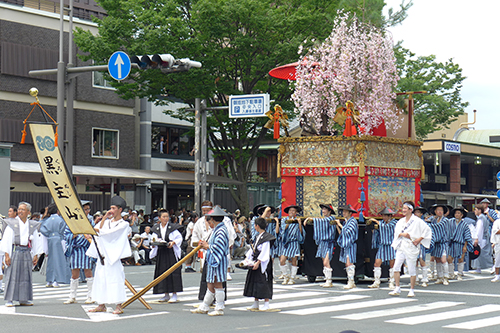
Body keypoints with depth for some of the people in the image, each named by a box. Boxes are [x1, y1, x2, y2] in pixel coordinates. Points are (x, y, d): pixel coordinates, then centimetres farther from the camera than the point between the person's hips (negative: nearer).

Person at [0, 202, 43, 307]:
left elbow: (36, 241, 15)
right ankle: (9, 300, -2)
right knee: (12, 275, -5)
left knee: (26, 276, 5)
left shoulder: (32, 225, 11)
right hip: (14, 251, -4)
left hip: (27, 252, 4)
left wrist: (36, 255, 8)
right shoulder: (12, 224, 0)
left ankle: (23, 299, 12)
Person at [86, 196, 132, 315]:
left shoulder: (123, 224, -1)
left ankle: (119, 306, -8)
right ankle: (101, 305, 12)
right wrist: (104, 218, 0)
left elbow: (110, 232, -14)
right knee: (101, 278, 6)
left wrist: (98, 230, -14)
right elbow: (98, 230, 2)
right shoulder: (107, 221, 17)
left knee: (115, 277, -10)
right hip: (102, 254, 6)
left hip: (113, 254, -6)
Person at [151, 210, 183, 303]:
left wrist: (173, 242, -17)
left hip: (172, 253, -4)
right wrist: (155, 241, -7)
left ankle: (174, 295, -1)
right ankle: (166, 295, 15)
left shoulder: (173, 227, -1)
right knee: (162, 273, 5)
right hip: (161, 253, 4)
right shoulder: (156, 229, 10)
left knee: (173, 273, -6)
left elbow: (179, 238, 0)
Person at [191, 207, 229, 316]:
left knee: (217, 285, -4)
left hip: (218, 262, -10)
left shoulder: (221, 231, -17)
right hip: (212, 261, 10)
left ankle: (219, 309, 3)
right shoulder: (217, 229, 16)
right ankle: (204, 307, 21)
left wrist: (208, 246, -9)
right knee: (210, 285, 14)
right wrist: (206, 245, 9)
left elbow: (218, 247, -24)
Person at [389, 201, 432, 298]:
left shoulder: (417, 221, -5)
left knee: (412, 269, -1)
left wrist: (419, 239, -10)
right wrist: (402, 234, -10)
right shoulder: (401, 221, 14)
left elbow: (427, 230, -4)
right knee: (396, 267, -4)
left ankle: (412, 290, 9)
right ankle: (397, 289, 3)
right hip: (401, 247, 5)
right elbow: (396, 232, 11)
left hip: (411, 247, -5)